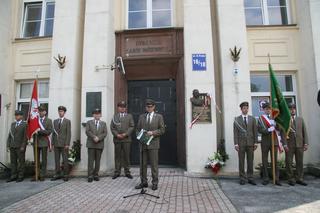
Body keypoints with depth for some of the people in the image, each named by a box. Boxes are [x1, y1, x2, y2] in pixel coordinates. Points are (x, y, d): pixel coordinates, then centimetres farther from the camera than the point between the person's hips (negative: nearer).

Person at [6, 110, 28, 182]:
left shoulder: (25, 124, -4)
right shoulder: (12, 124, 15)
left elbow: (25, 136, -8)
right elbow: (10, 135, 15)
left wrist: (23, 146, -13)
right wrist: (8, 145, 8)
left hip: (20, 147, -6)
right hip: (12, 146, 6)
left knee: (21, 161, 1)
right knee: (13, 162, 8)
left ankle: (21, 176, 8)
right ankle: (13, 176, 16)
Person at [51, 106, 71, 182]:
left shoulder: (67, 121, -1)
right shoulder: (55, 121, 13)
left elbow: (68, 133, -6)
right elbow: (54, 132, 13)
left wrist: (67, 144, -12)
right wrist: (53, 143, 7)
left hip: (64, 144, -4)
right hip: (56, 144, 4)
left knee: (65, 160, 1)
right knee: (57, 160, 9)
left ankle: (65, 174, 10)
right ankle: (58, 174, 18)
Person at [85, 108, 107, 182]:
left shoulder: (103, 123, 14)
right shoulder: (89, 122, 11)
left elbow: (105, 133, 3)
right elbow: (87, 131, -2)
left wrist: (98, 138, -13)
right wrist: (94, 137, -16)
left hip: (100, 144, 2)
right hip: (91, 144, -1)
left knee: (98, 160, 4)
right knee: (91, 160, -3)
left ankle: (96, 175, 12)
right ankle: (90, 176, 0)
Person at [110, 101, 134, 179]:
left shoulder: (129, 116, 10)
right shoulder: (115, 116, 12)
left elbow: (132, 126, 2)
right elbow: (112, 127, 5)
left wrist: (126, 134, -10)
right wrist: (117, 134, -9)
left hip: (126, 139, 0)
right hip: (117, 139, 1)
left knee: (126, 156, 3)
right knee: (117, 156, 5)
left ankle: (127, 172, 12)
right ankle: (117, 172, 14)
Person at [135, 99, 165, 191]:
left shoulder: (159, 117, 4)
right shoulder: (141, 116, 13)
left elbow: (162, 130, -1)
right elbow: (138, 129, 14)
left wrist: (153, 133, -14)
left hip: (153, 144, -3)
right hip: (143, 143, 3)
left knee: (154, 164, 2)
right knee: (142, 164, 7)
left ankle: (155, 183, 14)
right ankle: (143, 182, 19)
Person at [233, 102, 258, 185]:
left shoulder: (252, 119, 9)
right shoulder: (237, 119, 2)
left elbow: (255, 131, 8)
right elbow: (235, 132, -1)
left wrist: (256, 142, 0)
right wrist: (236, 143, -7)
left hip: (250, 143, 2)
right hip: (241, 143, -2)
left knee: (250, 161, 6)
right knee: (241, 162, 3)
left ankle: (250, 178, 16)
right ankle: (242, 178, 11)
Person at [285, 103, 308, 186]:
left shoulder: (300, 119, 13)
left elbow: (304, 131, 10)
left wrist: (305, 143, 2)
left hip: (299, 144, 3)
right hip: (289, 145, -3)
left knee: (300, 162, 7)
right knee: (289, 162, 0)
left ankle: (299, 179, 17)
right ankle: (291, 179, 10)